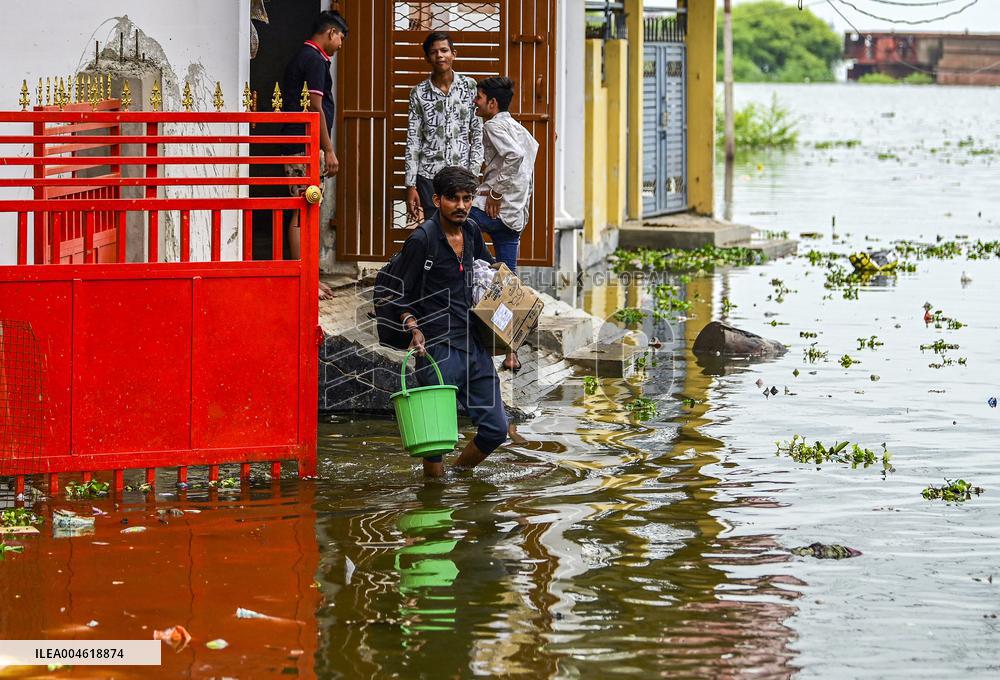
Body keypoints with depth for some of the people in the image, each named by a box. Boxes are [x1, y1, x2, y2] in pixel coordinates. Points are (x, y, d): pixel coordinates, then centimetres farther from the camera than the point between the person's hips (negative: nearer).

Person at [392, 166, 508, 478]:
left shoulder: (472, 234, 10)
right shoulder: (422, 240, -10)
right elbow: (399, 294, -5)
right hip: (439, 350, -7)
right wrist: (413, 328, -20)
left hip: (475, 346, 7)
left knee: (496, 428, 7)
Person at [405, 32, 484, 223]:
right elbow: (413, 141, 3)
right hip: (429, 177, 0)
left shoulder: (470, 87, 2)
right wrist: (410, 186, -1)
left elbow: (478, 134, 3)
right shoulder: (419, 93, 3)